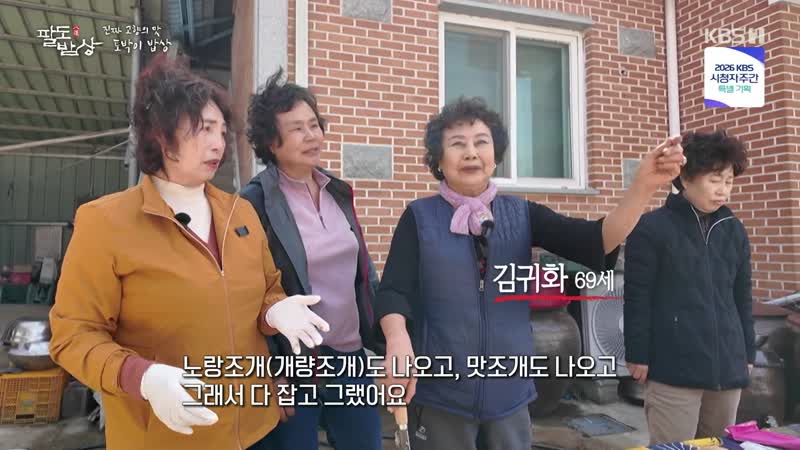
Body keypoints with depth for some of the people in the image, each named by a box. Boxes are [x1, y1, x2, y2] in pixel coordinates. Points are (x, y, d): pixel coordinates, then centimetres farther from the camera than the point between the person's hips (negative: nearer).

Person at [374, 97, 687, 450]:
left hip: (509, 393, 3)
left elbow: (595, 242, -10)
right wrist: (399, 340, -33)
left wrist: (643, 186, -26)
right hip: (439, 395, -2)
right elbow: (393, 291, -12)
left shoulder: (521, 214, 2)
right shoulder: (419, 217, -4)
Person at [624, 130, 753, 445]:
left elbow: (743, 297, 17)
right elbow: (637, 298, -7)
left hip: (727, 367, 6)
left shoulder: (734, 230, 11)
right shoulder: (651, 228, -7)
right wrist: (638, 356, -8)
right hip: (672, 369, -6)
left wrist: (747, 353, 17)